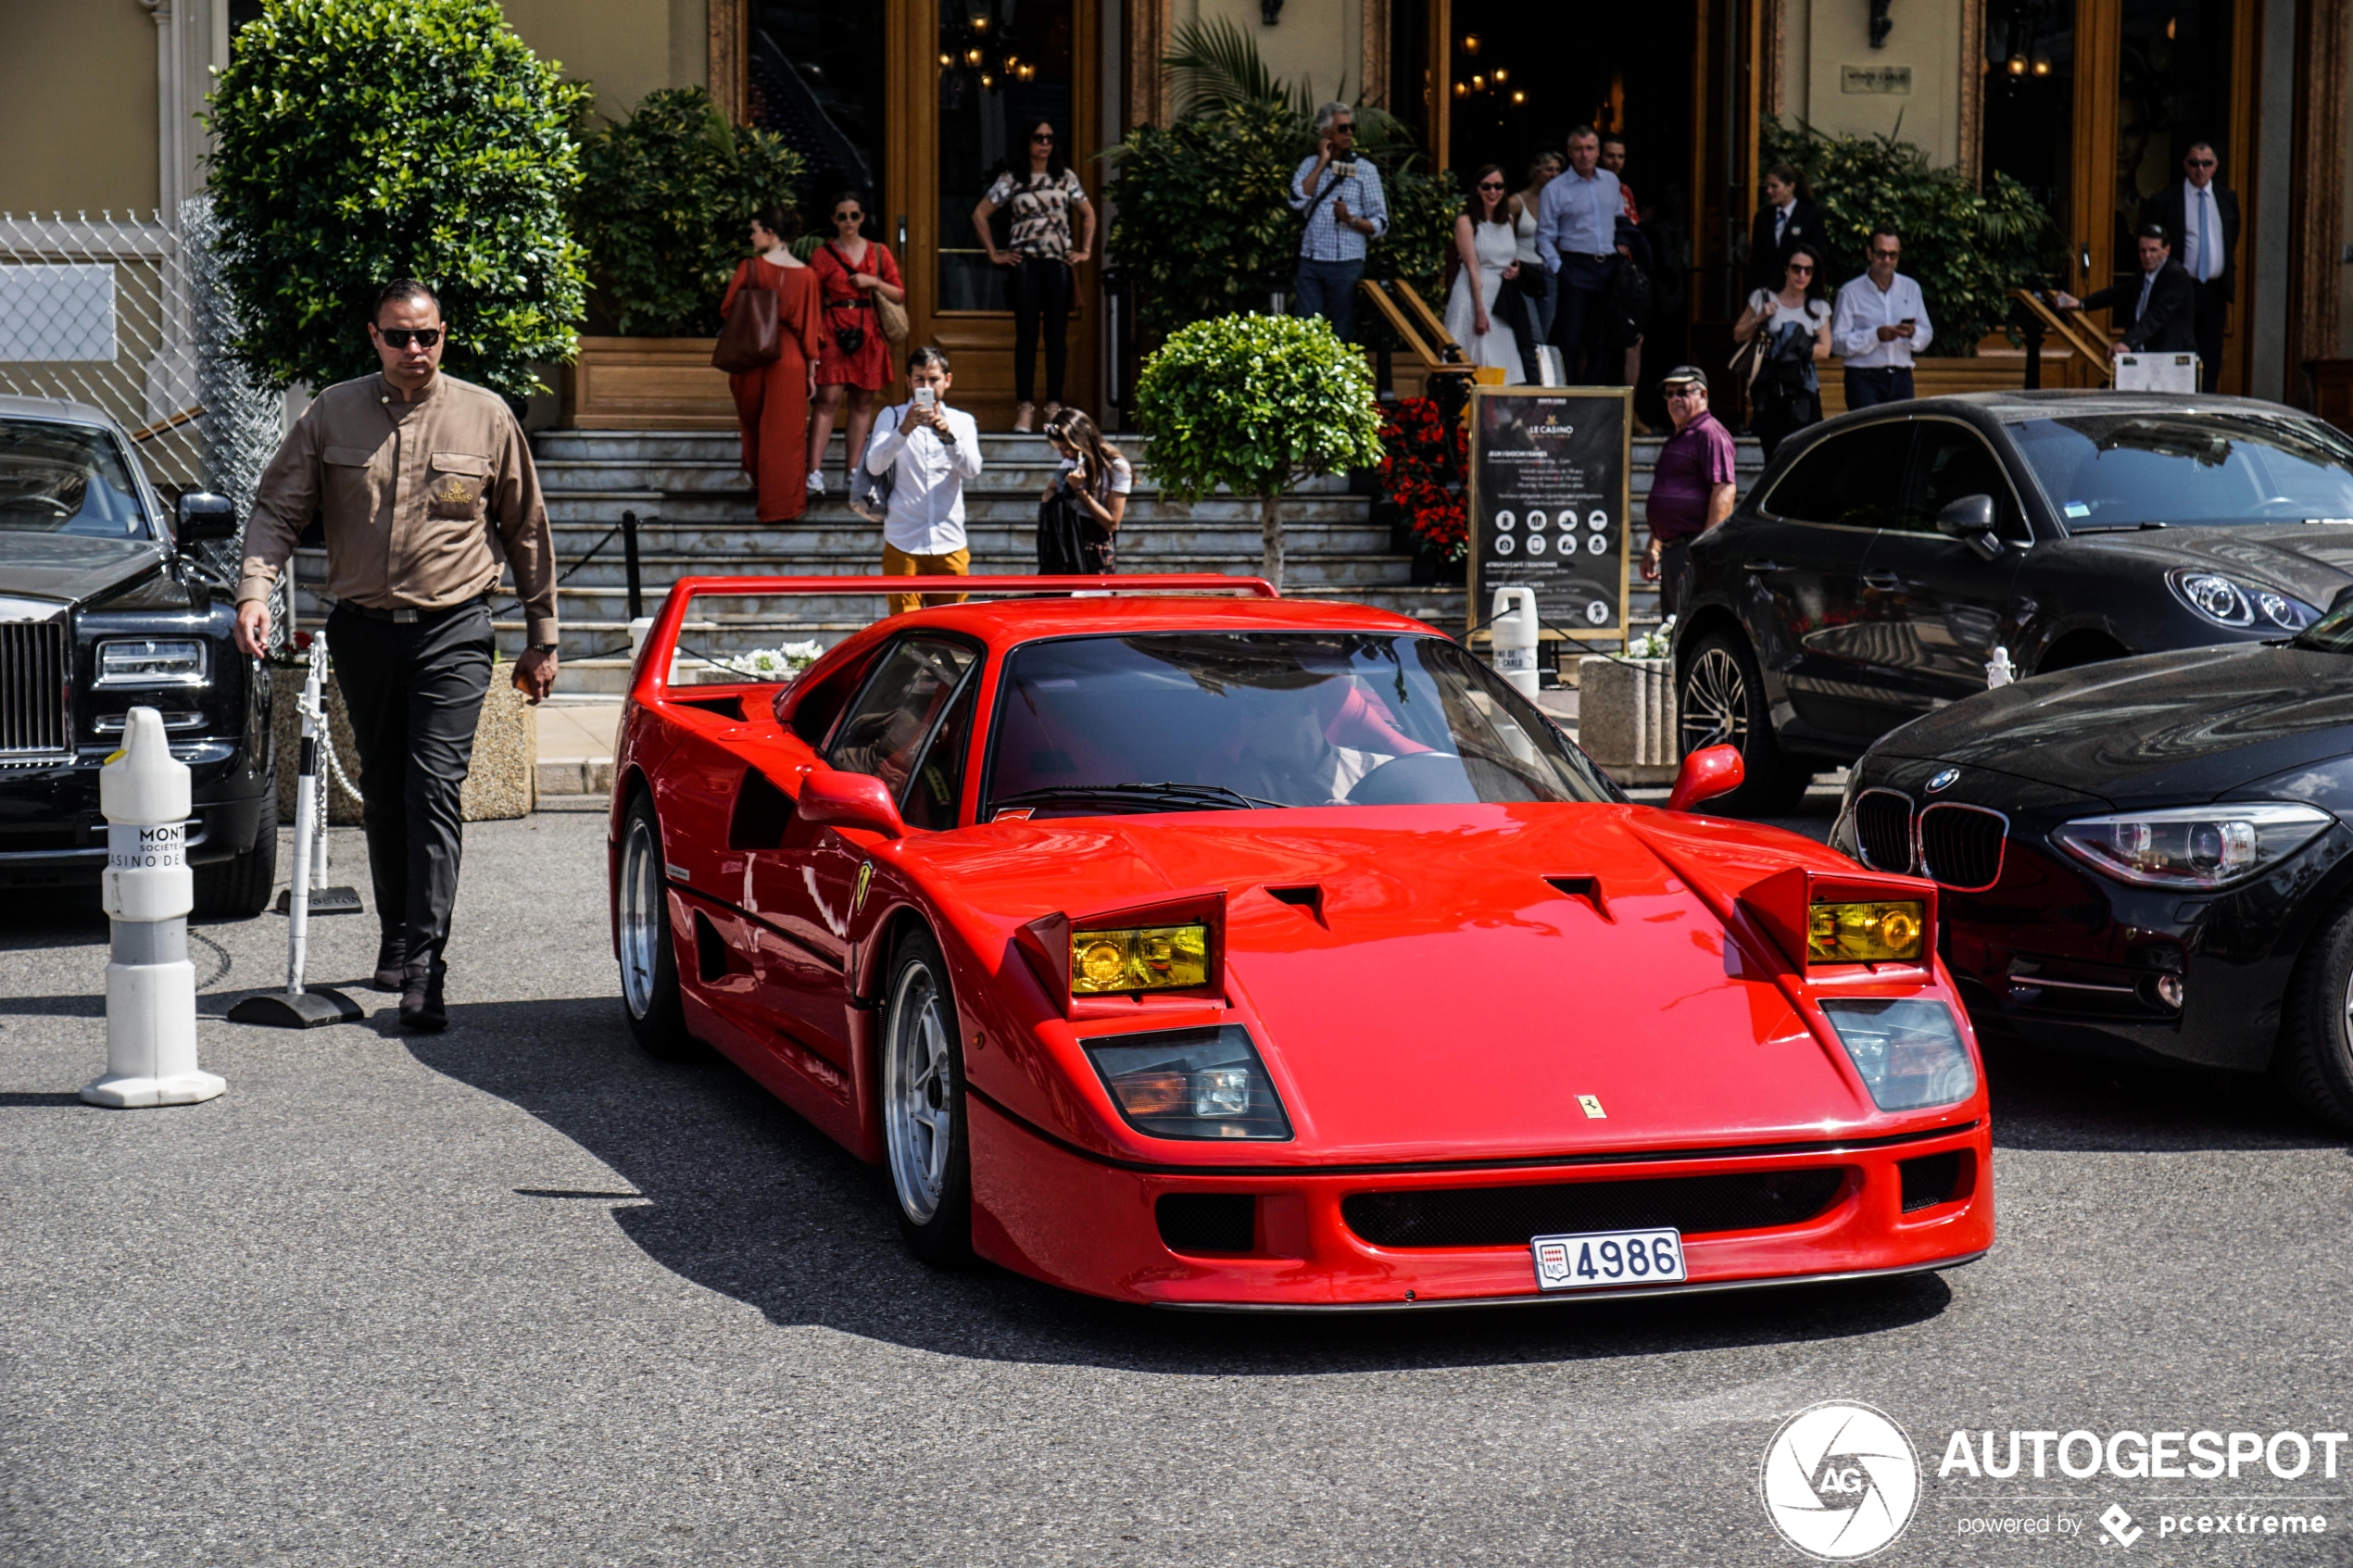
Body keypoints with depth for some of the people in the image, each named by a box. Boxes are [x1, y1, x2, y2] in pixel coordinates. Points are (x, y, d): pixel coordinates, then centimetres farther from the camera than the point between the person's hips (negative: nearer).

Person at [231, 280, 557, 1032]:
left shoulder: (485, 416, 1)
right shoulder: (332, 414, 3)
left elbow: (526, 530, 9)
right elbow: (276, 509, 5)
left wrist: (540, 640, 10)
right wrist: (254, 589, -14)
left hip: (453, 630, -3)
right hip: (364, 627, 3)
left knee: (434, 789, -13)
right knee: (383, 794, 12)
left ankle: (423, 969, -17)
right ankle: (396, 940, 28)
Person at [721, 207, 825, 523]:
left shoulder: (750, 268, -9)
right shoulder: (805, 274, -4)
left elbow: (727, 310, -4)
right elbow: (810, 326, -2)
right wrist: (812, 370, 4)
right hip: (789, 360, 0)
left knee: (754, 428, 20)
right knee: (785, 434, 5)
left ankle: (759, 481, 36)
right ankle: (783, 503, 5)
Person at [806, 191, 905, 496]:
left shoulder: (878, 252, 10)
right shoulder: (823, 255, 4)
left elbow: (900, 295, 9)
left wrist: (873, 282, -7)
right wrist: (815, 338, -8)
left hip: (869, 334, 3)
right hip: (834, 333, -3)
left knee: (862, 402, 5)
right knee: (829, 399, -12)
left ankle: (853, 469, 11)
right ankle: (815, 471, -15)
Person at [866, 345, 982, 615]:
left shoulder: (962, 421, 12)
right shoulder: (892, 418, 8)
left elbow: (972, 469, -5)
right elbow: (874, 465, -9)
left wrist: (946, 434, -22)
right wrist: (904, 429, -25)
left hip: (950, 544, 2)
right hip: (903, 544, -2)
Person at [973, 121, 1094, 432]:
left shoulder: (1066, 177, 10)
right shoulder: (1012, 178, 3)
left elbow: (1088, 214, 20)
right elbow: (980, 214, 6)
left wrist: (1085, 250, 11)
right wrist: (994, 254, 2)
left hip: (1059, 262, 2)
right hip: (1025, 262, -2)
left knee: (1056, 334, 2)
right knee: (1027, 334, -4)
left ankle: (1054, 405, 5)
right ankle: (1025, 407, -4)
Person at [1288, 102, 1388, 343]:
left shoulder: (1364, 169, 4)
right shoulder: (1310, 165, 12)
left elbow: (1380, 225, 1)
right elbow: (1297, 201, -7)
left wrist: (1351, 219, -18)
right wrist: (1322, 163, -5)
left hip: (1346, 263, -2)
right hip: (1310, 261, 2)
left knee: (1342, 334, 2)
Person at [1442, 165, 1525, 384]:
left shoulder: (1509, 219, 13)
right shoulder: (1466, 220, -5)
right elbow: (1472, 267, -11)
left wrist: (1516, 270, 1)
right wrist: (1480, 311, -16)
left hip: (1502, 299, 6)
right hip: (1475, 294, -6)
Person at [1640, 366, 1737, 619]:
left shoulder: (1709, 433, -9)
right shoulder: (1676, 439, 23)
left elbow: (1725, 490, -19)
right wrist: (1653, 548, 25)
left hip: (1695, 550, -11)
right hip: (1671, 549, 11)